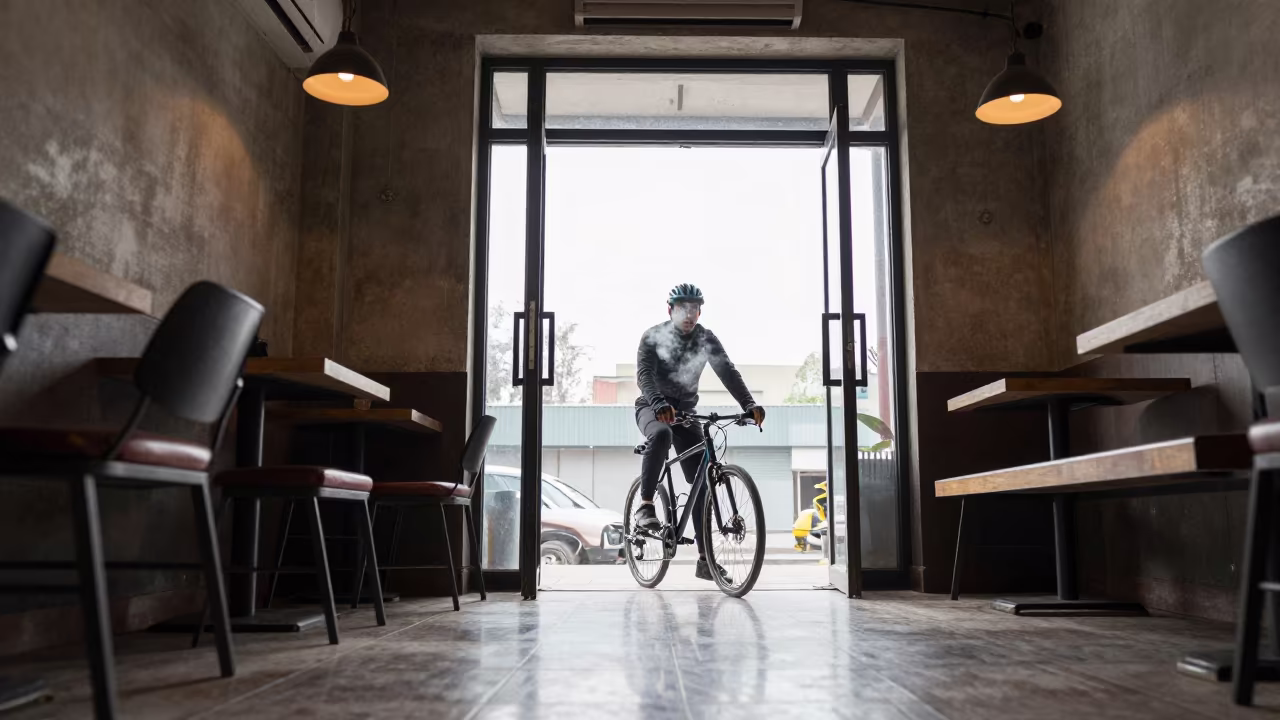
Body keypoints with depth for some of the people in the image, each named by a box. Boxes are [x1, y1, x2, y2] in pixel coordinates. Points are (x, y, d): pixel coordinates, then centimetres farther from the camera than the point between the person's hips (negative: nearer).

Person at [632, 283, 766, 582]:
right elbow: (644, 374, -26)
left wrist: (749, 405, -33)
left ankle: (705, 559, -1)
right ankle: (645, 505, -26)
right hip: (652, 407, -3)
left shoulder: (707, 339, -4)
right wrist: (660, 403, -47)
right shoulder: (653, 336, -12)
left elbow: (728, 372, -16)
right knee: (661, 434, -40)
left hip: (685, 411, 4)